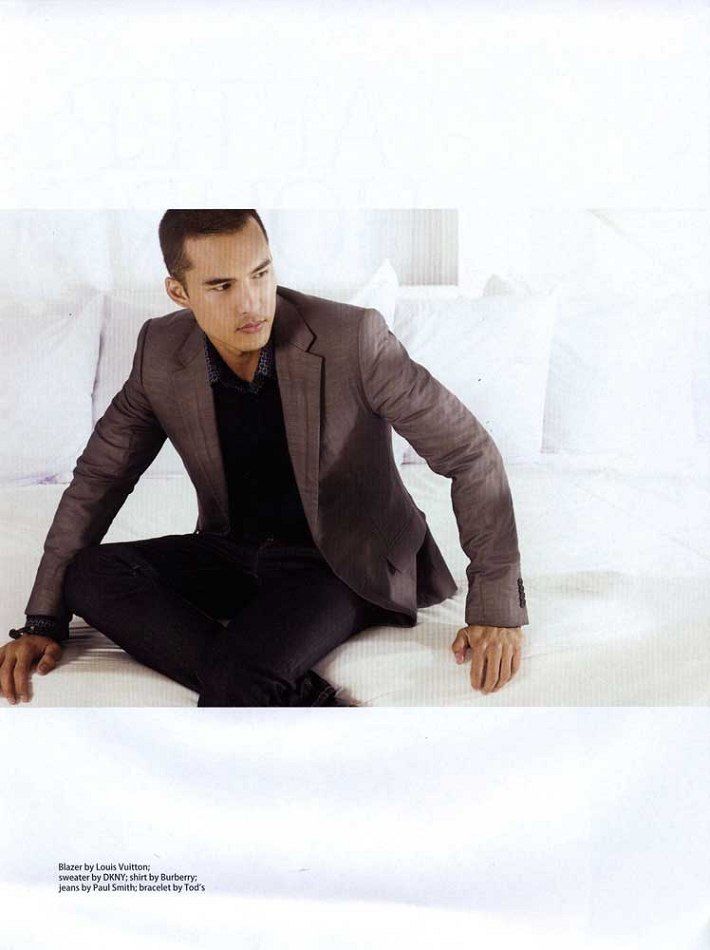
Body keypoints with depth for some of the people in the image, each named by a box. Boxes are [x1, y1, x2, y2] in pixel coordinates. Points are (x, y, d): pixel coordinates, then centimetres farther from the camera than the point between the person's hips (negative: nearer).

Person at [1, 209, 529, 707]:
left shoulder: (353, 337, -21)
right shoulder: (161, 349, -7)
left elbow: (470, 452, -15)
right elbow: (98, 477, 2)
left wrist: (496, 606, -19)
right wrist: (43, 621, -5)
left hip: (342, 565, -6)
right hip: (234, 554, 7)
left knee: (238, 677, -35)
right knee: (89, 573, -21)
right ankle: (302, 696, -23)